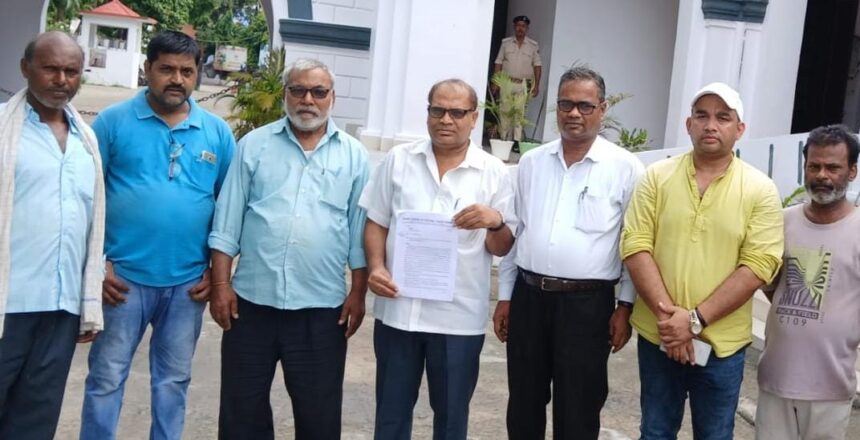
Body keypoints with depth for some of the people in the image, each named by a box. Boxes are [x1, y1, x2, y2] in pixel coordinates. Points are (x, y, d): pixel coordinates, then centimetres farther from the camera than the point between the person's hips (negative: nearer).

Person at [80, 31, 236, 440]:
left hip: (188, 283, 2)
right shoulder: (114, 120, -3)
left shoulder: (217, 131, 4)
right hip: (124, 277, -2)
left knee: (173, 380, 15)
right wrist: (96, 263, -8)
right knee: (106, 378, 7)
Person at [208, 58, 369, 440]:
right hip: (252, 300, 1)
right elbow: (228, 223, 3)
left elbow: (360, 233, 4)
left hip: (321, 307, 0)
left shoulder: (354, 155, 4)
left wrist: (358, 294, 0)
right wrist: (220, 285, -2)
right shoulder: (254, 145, 3)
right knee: (242, 408, 12)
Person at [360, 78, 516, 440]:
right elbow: (376, 223, 8)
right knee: (391, 409, 15)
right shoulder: (398, 160, 4)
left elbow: (502, 248, 1)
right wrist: (376, 266, -9)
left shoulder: (494, 173, -1)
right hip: (397, 307, 2)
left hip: (459, 316, -1)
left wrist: (496, 222, -20)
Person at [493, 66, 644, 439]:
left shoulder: (625, 168, -4)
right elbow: (514, 232, 12)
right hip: (528, 296, 4)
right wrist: (505, 296, 12)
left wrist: (625, 306, -6)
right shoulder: (531, 162, 8)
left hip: (587, 304, -4)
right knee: (523, 406, 14)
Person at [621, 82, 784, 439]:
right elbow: (636, 246, -6)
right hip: (657, 334, 1)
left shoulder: (760, 190, -4)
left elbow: (758, 264, -11)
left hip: (721, 342, -1)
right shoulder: (656, 177, 0)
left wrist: (696, 319, -18)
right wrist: (666, 313, -17)